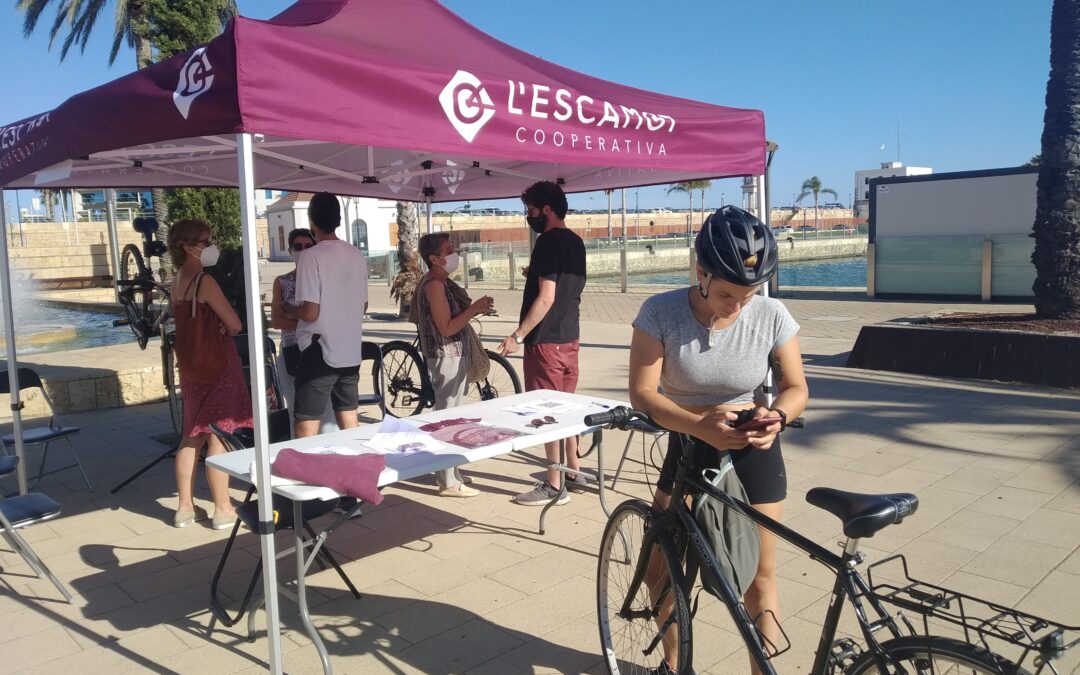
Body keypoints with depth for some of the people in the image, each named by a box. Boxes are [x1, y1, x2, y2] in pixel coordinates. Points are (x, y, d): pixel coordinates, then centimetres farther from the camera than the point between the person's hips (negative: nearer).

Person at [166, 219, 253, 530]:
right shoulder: (205, 281, -16)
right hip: (216, 364, -8)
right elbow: (235, 325, -15)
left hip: (190, 365, 8)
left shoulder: (177, 282, 10)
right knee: (218, 437, -2)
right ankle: (223, 510, 5)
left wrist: (217, 328, -1)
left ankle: (185, 507, 21)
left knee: (192, 436, 14)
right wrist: (224, 328, 4)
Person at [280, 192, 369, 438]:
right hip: (351, 351, 6)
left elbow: (310, 313, -16)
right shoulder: (357, 255, 6)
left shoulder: (311, 256, -12)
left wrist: (286, 309, 3)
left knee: (306, 429, -2)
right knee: (349, 422, 14)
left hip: (320, 352, -6)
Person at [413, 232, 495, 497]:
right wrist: (475, 308, -19)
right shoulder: (435, 284, -18)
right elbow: (447, 328, -22)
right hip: (447, 356, -11)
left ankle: (450, 472, 29)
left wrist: (475, 309, 10)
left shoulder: (442, 282, 13)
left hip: (455, 354, 11)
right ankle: (449, 482, 3)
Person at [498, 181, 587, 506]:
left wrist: (518, 335, -19)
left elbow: (546, 297, -21)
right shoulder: (575, 242, 11)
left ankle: (554, 485, 4)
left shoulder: (548, 242, -16)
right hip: (569, 335, 9)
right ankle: (574, 472, 26)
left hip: (546, 339, -9)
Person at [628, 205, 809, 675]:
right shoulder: (660, 312, -21)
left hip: (752, 453, -1)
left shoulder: (771, 315, -18)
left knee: (757, 579, 3)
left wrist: (776, 416, -29)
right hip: (686, 448, 1)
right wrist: (700, 425, -37)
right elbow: (642, 393, -22)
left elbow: (796, 387, -6)